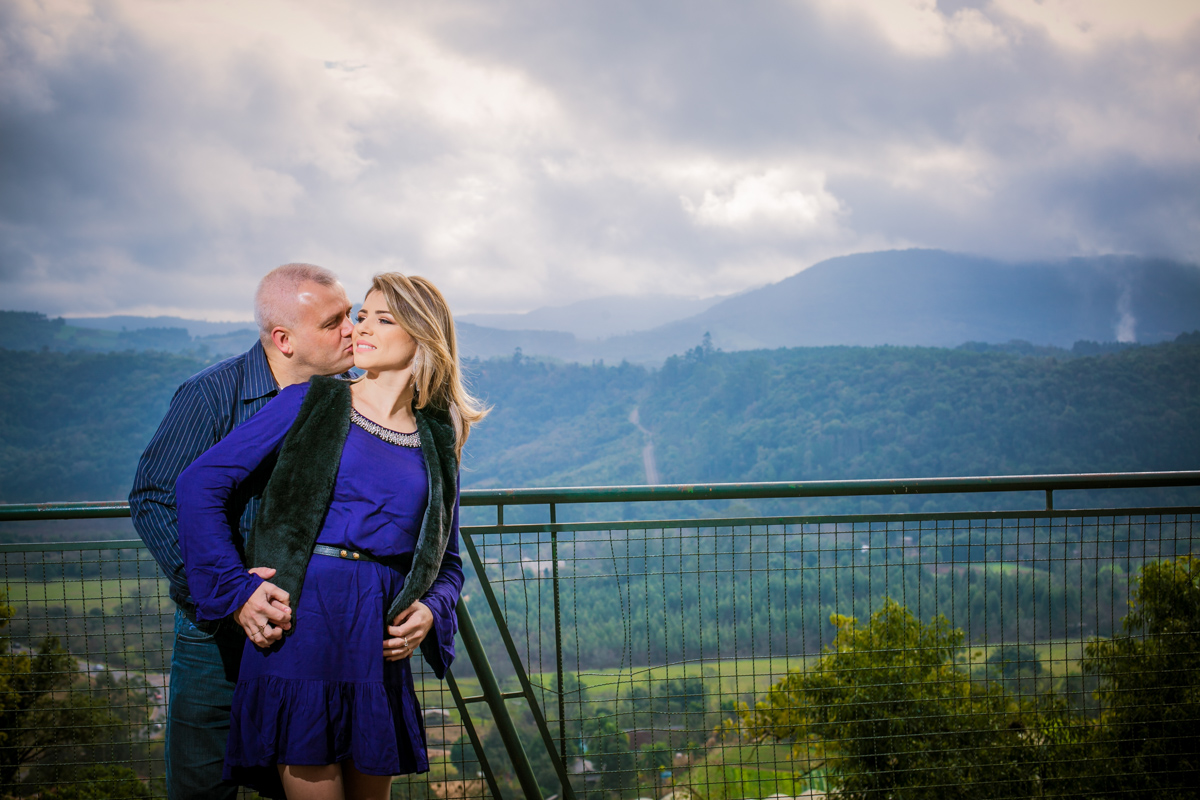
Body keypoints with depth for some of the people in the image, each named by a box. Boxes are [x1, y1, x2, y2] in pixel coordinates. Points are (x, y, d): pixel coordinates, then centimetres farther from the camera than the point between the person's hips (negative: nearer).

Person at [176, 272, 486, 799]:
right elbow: (201, 483, -1)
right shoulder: (312, 403, 3)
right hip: (302, 625, -3)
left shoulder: (438, 444, 12)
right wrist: (237, 590, -7)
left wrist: (431, 612, -1)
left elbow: (447, 563, 20)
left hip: (379, 645, 4)